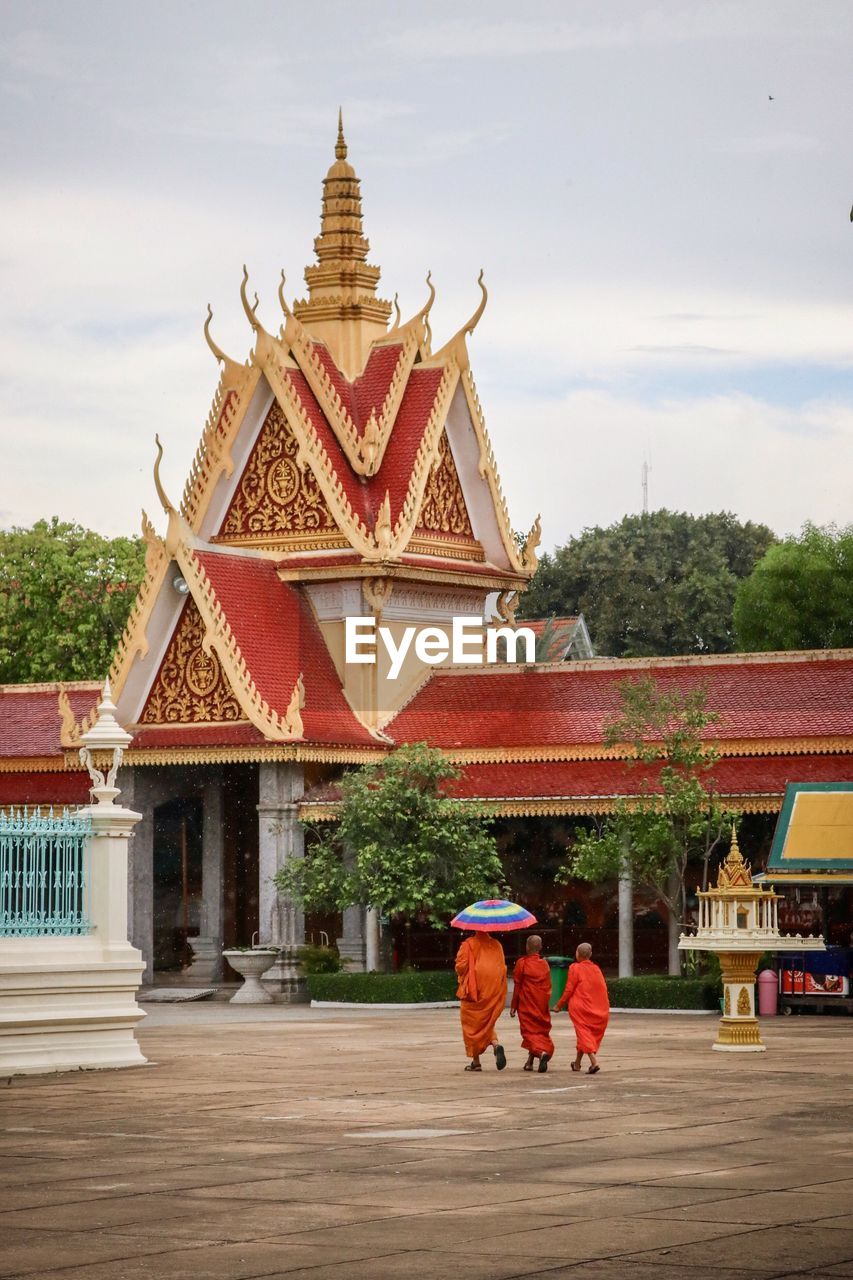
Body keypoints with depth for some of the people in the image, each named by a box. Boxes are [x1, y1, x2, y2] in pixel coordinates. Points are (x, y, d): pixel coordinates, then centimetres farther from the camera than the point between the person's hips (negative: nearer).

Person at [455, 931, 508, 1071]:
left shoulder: (468, 944, -5)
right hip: (494, 991, 4)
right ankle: (496, 1044, -16)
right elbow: (503, 968, 4)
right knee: (488, 1023, 16)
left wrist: (462, 979, 9)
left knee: (472, 1024, 7)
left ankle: (476, 1062, 6)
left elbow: (461, 965, -11)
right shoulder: (496, 945, 6)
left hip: (473, 990, -4)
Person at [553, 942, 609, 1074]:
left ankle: (594, 1062, -24)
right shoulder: (596, 969, 7)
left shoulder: (575, 968, -7)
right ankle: (577, 1064, 28)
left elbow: (569, 990, -7)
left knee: (583, 1033, -3)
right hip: (599, 1010, 5)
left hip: (580, 1007, -5)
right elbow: (603, 989, 7)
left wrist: (559, 1005, 4)